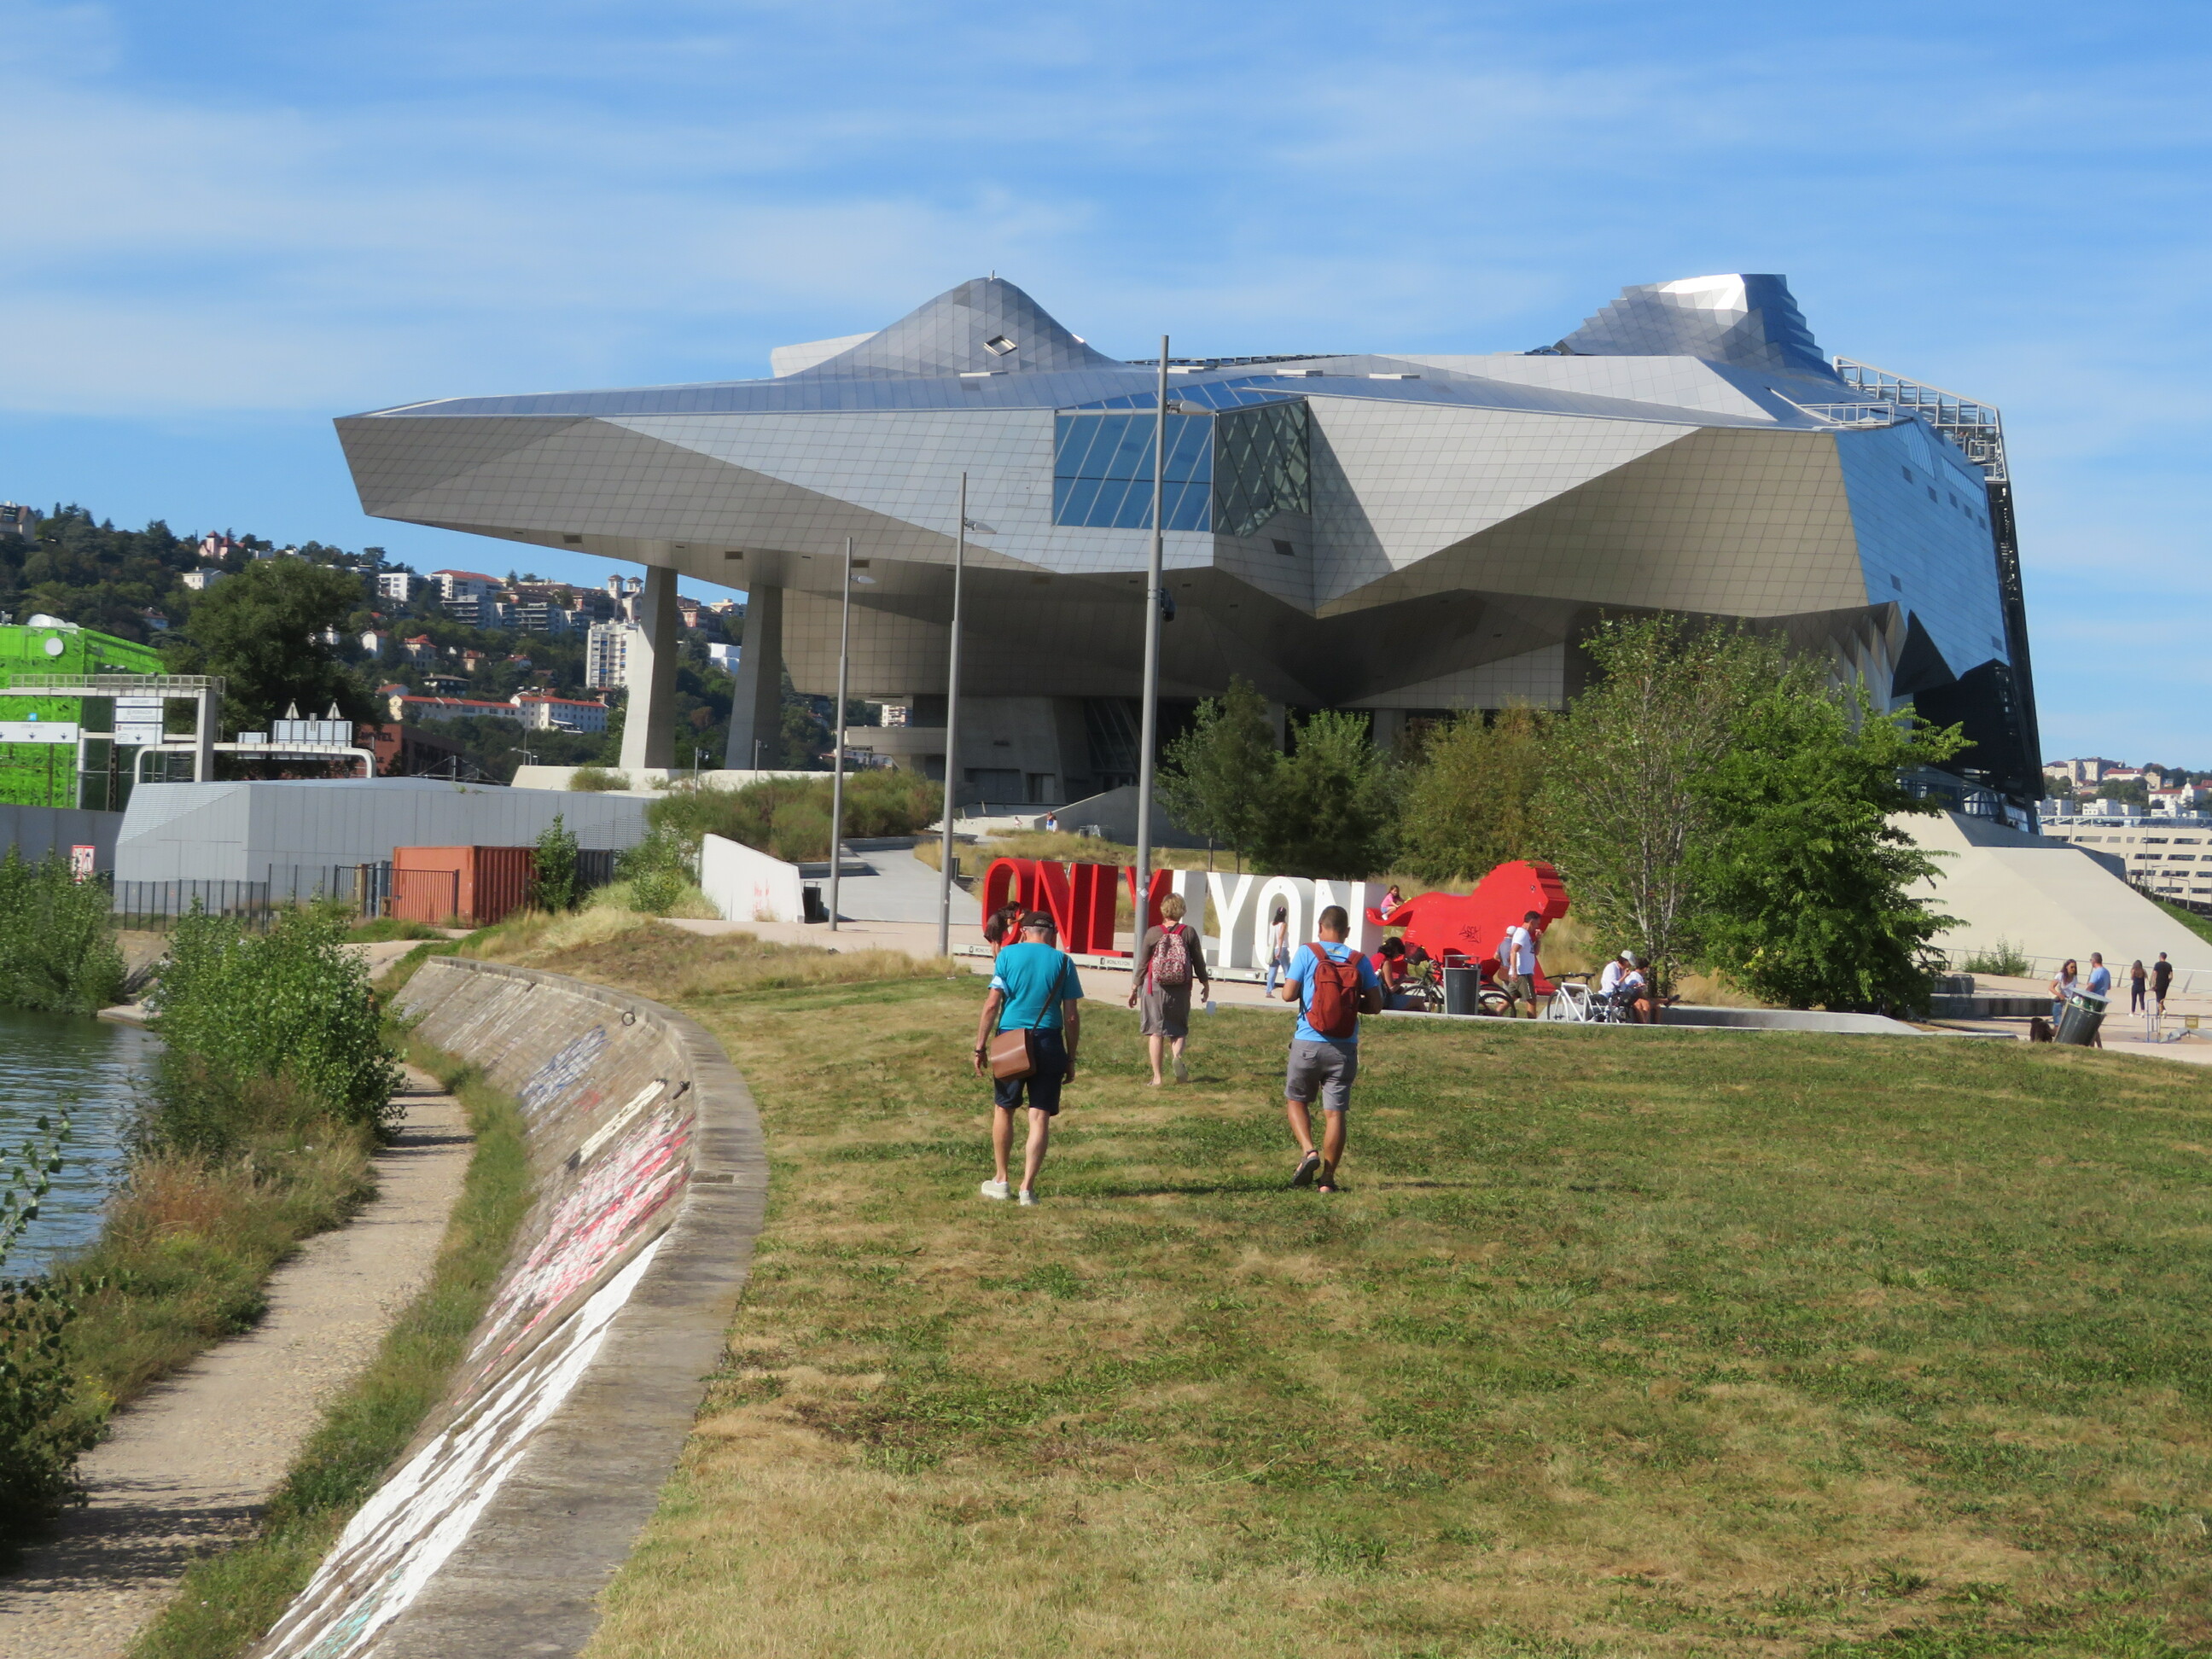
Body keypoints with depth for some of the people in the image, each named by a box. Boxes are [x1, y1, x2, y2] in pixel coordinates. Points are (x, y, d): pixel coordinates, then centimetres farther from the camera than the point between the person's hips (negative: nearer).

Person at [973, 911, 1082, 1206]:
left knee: (1003, 1109, 16)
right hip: (1048, 1043, 0)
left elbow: (992, 1004, -5)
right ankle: (1028, 1187, -2)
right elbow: (1072, 1016, 1)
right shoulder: (1062, 961, 3)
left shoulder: (1007, 955, 1)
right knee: (1040, 1116, 2)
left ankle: (1001, 1181, 23)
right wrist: (1071, 1059, 7)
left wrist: (980, 1046, 0)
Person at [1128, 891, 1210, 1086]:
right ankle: (1178, 1056, -16)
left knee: (1155, 1031, 6)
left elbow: (1142, 964, 0)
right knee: (1179, 1029, 15)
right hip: (1181, 990, 1)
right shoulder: (1189, 933, -4)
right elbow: (1199, 962, 3)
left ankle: (1156, 1077, 4)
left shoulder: (1153, 933, -5)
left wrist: (1134, 988, 10)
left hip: (1155, 988, -1)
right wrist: (1206, 984, 17)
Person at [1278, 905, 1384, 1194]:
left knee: (1296, 1099, 17)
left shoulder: (1307, 953, -5)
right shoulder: (1359, 961, 2)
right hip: (1344, 1048, 2)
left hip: (1308, 1043, -2)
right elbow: (1375, 1005, 0)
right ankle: (1327, 1179, 6)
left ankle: (1308, 1150, -6)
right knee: (1335, 1112, 6)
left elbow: (1288, 994, -9)